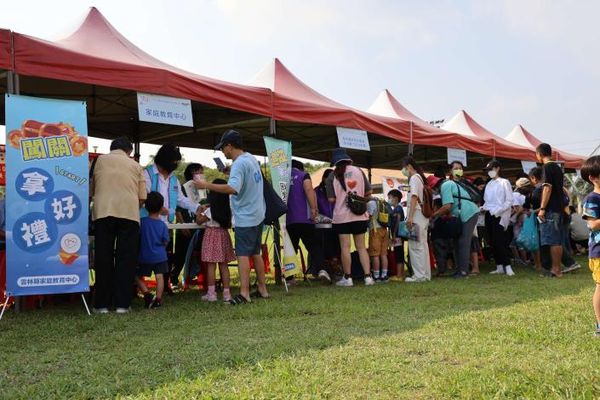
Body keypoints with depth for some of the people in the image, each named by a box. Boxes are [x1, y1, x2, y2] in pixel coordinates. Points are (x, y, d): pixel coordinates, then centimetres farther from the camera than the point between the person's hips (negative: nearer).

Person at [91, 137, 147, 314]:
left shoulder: (100, 160, 18)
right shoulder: (135, 166, 17)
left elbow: (91, 189, 23)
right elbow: (142, 197, 11)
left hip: (103, 212, 0)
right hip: (129, 213, 0)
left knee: (103, 259, 5)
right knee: (125, 259, 3)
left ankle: (101, 304, 8)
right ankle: (122, 304, 2)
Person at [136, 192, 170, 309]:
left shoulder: (141, 222, -10)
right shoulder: (162, 225, -6)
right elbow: (165, 242, -1)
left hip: (145, 257, -1)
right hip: (160, 256, 1)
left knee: (138, 276, 13)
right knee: (159, 277, 4)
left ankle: (146, 294, -2)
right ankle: (158, 299, -1)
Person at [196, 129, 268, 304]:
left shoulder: (239, 163, -20)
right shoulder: (251, 158, 10)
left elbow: (233, 188, -35)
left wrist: (207, 185, -30)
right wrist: (230, 173, 17)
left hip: (246, 218, -9)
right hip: (257, 215, 9)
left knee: (242, 255, -7)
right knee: (255, 253, 16)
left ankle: (244, 293, -8)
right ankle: (262, 289, 22)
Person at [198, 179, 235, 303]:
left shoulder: (210, 209, -11)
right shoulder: (228, 209, 1)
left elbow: (199, 221, -1)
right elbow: (229, 225, 9)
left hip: (212, 234, -4)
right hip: (224, 234, 4)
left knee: (211, 265, -1)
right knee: (224, 265, 7)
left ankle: (211, 293, 1)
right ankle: (226, 293, 8)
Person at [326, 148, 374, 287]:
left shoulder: (333, 176, -4)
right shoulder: (358, 171, 3)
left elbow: (331, 199, -9)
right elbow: (368, 192, 4)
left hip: (342, 216, -3)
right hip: (360, 215, 3)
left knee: (345, 247, 2)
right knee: (361, 247, 8)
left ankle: (347, 278, 6)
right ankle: (368, 276, 4)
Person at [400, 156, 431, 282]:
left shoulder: (414, 178, -8)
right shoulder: (420, 177, 19)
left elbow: (414, 197, -17)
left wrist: (410, 217, -20)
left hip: (416, 215, -10)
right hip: (423, 215, 10)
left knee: (415, 245, -7)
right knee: (422, 245, 11)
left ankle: (419, 275, -7)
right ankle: (426, 274, 15)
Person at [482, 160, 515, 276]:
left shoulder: (504, 182, -1)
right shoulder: (488, 184, 17)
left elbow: (509, 201, -7)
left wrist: (498, 211, -16)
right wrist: (484, 207, 1)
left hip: (499, 215, -7)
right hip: (489, 215, 7)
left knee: (500, 241, -14)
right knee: (493, 242, 6)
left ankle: (507, 266, -11)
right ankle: (499, 267, 12)